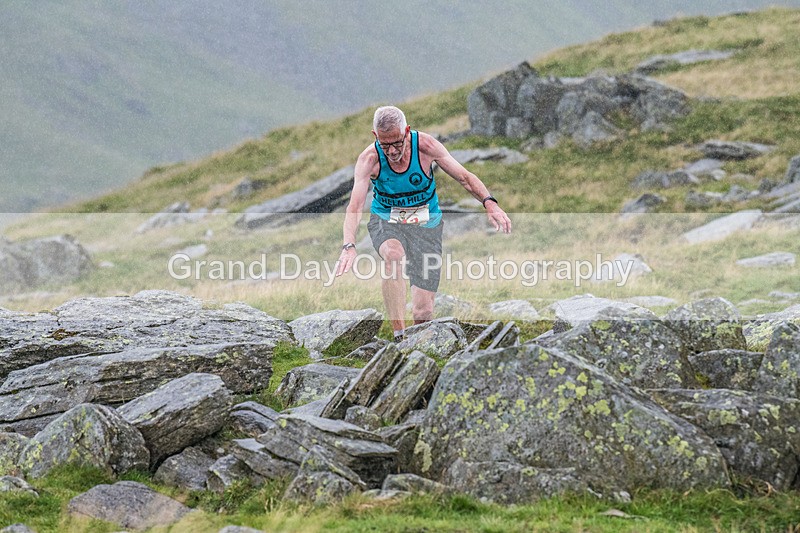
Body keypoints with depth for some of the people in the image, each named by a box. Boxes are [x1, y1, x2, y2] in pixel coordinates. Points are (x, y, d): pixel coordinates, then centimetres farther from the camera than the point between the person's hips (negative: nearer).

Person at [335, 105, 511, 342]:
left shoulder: (426, 146, -16)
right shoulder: (369, 159, -18)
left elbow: (465, 177, -9)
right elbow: (355, 205, -27)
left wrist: (489, 203, -27)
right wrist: (349, 246, -44)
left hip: (426, 223, 1)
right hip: (386, 222, -1)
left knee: (423, 312, -10)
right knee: (393, 254, -40)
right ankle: (399, 335, -38)